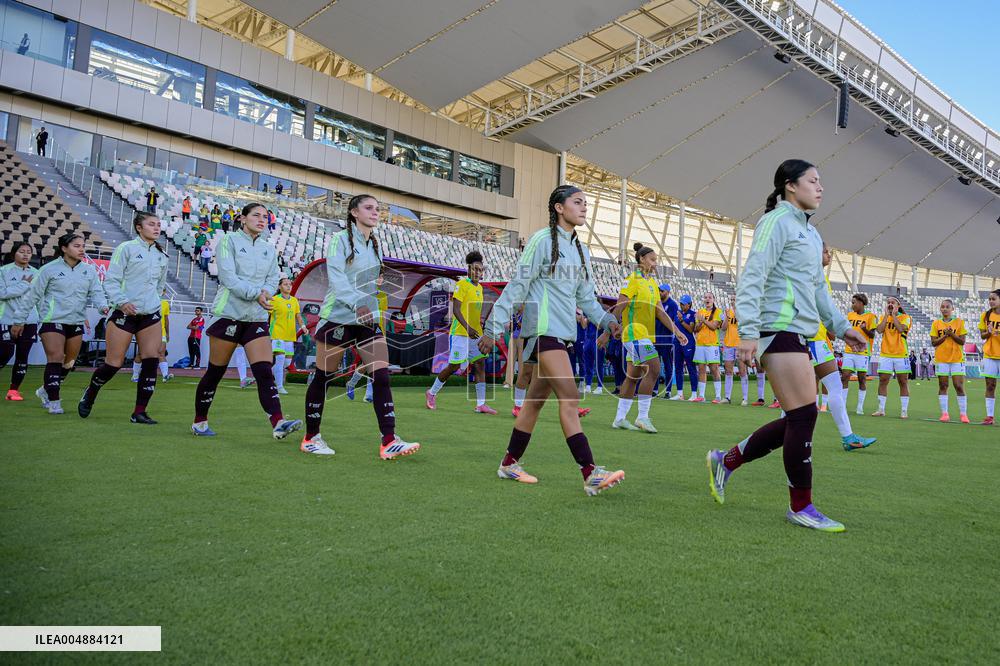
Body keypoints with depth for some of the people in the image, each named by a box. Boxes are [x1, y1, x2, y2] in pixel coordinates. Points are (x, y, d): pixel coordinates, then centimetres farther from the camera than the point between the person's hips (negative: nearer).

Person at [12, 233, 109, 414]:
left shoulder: (89, 270, 5)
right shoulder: (49, 269, -6)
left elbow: (96, 292, 1)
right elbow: (32, 296, -1)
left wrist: (103, 306, -21)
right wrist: (19, 320, 1)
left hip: (76, 323, 5)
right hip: (53, 321, -5)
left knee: (69, 363, 14)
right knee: (55, 360, -11)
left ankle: (46, 391, 36)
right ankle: (54, 401, -2)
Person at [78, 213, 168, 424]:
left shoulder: (161, 255, 12)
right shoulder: (126, 248, -4)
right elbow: (110, 281, -8)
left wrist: (152, 301, 15)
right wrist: (122, 301, -21)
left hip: (151, 314, 5)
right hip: (124, 313, -5)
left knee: (151, 361, -7)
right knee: (114, 363, -1)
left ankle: (139, 412, 0)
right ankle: (89, 395, 29)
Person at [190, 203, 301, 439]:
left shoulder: (269, 249, 14)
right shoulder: (229, 240, -2)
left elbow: (273, 278, 9)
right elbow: (227, 276, -12)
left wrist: (266, 291, -13)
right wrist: (255, 293, -22)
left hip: (257, 317, 4)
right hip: (229, 313, -4)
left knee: (264, 371, -9)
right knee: (215, 371, 5)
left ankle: (278, 424, -20)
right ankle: (199, 421, 21)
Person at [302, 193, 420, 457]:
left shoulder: (375, 245, 14)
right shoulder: (340, 239, -6)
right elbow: (336, 276, -18)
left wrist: (372, 308, 13)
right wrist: (357, 303, -31)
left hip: (368, 319, 5)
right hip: (337, 317, -5)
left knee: (382, 376, -9)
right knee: (323, 377, 5)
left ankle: (389, 441, -11)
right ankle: (311, 438, 20)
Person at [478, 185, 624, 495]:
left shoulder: (580, 250, 17)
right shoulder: (543, 240, -7)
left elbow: (585, 297, 20)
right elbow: (517, 287, -8)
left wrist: (607, 321, 4)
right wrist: (493, 328, -8)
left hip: (563, 331, 8)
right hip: (543, 328, -8)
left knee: (536, 399, 11)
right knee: (570, 398, -15)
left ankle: (509, 464, 22)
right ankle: (590, 474, -17)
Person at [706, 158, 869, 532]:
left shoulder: (810, 232, 23)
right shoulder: (777, 222, -5)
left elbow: (817, 288, 30)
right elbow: (753, 277, -14)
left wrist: (840, 326, 26)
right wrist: (748, 331, -22)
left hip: (799, 334, 10)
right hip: (781, 330, -10)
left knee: (797, 421, 7)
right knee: (804, 415, -7)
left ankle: (726, 461, 19)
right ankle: (801, 507, 5)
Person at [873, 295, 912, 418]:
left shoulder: (905, 317, 1)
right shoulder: (883, 317, 10)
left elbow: (900, 329, -18)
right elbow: (879, 330, -9)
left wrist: (894, 315, -9)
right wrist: (887, 314, -5)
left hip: (901, 354, -2)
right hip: (885, 354, 3)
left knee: (903, 382, 2)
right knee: (883, 381, 1)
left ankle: (903, 411, 6)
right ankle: (881, 410, 8)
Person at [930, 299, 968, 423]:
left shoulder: (959, 322, 3)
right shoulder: (936, 323, 7)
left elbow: (962, 341, -2)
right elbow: (933, 342, 0)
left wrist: (952, 334, -17)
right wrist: (945, 335, -13)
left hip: (957, 359, -1)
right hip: (941, 359, 1)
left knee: (959, 386, -4)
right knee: (943, 386, 2)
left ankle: (963, 414, 3)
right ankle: (944, 413, 6)